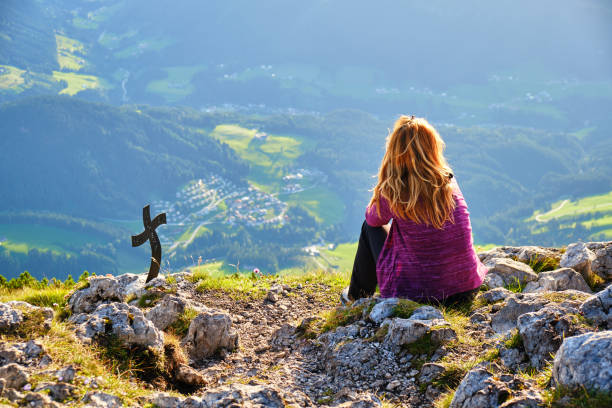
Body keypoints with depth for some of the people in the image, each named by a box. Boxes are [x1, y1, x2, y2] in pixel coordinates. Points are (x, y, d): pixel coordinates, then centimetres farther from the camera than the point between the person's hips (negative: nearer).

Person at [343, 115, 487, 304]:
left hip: (413, 293, -4)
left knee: (369, 227, 19)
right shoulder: (449, 181, -5)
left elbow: (373, 218, 7)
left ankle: (358, 296, 37)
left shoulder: (392, 193, -16)